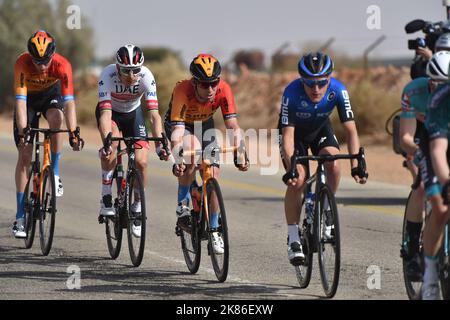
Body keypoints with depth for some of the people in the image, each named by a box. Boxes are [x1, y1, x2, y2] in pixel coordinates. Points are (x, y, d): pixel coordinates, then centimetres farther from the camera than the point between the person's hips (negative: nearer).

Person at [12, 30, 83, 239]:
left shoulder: (62, 65, -33)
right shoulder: (22, 63, -33)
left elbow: (69, 101, -38)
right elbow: (20, 100, -37)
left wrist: (73, 132, -46)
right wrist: (22, 131, -45)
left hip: (51, 94, 0)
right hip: (29, 98, 0)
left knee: (56, 119, -36)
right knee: (24, 153, -7)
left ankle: (55, 173, -14)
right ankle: (20, 217, -4)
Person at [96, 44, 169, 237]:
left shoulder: (146, 77, -31)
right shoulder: (108, 75, -35)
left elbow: (154, 114, -35)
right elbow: (105, 113, -42)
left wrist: (159, 144, -47)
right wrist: (106, 142, -57)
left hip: (133, 113, 2)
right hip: (110, 111, -2)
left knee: (141, 162, -13)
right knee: (112, 143, -33)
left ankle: (137, 207, 12)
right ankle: (106, 200, -23)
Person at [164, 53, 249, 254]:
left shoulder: (223, 89, -31)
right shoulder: (183, 91, -38)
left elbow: (233, 126, -30)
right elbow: (177, 131, -44)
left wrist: (239, 155, -45)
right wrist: (177, 161, -57)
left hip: (204, 125, 3)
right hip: (181, 124, -3)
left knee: (213, 175, -8)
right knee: (192, 150, -35)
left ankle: (214, 231, 9)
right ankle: (183, 204, -16)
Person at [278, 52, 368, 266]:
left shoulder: (338, 91, -30)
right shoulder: (292, 93, -35)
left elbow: (350, 130, -28)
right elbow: (288, 135, -34)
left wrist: (356, 165, -38)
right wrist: (291, 169, -46)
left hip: (320, 129, 2)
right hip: (295, 132, -2)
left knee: (333, 163, -27)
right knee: (297, 180, -20)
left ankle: (325, 213, -4)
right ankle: (293, 238, -9)